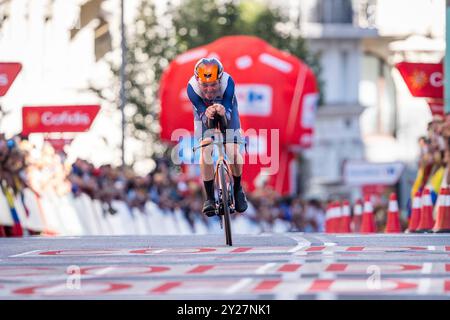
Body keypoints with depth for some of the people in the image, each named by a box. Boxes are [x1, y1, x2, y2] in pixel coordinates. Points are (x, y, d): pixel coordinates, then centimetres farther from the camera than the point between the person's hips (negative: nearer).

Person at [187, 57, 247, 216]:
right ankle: (209, 197, -7)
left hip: (226, 112, 0)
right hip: (204, 114, 0)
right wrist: (207, 116, -57)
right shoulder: (192, 87, -36)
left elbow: (228, 118, -35)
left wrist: (223, 113, -60)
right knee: (205, 151, -19)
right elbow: (201, 114, -32)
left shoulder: (228, 82, -37)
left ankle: (238, 189, 12)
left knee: (233, 151, -14)